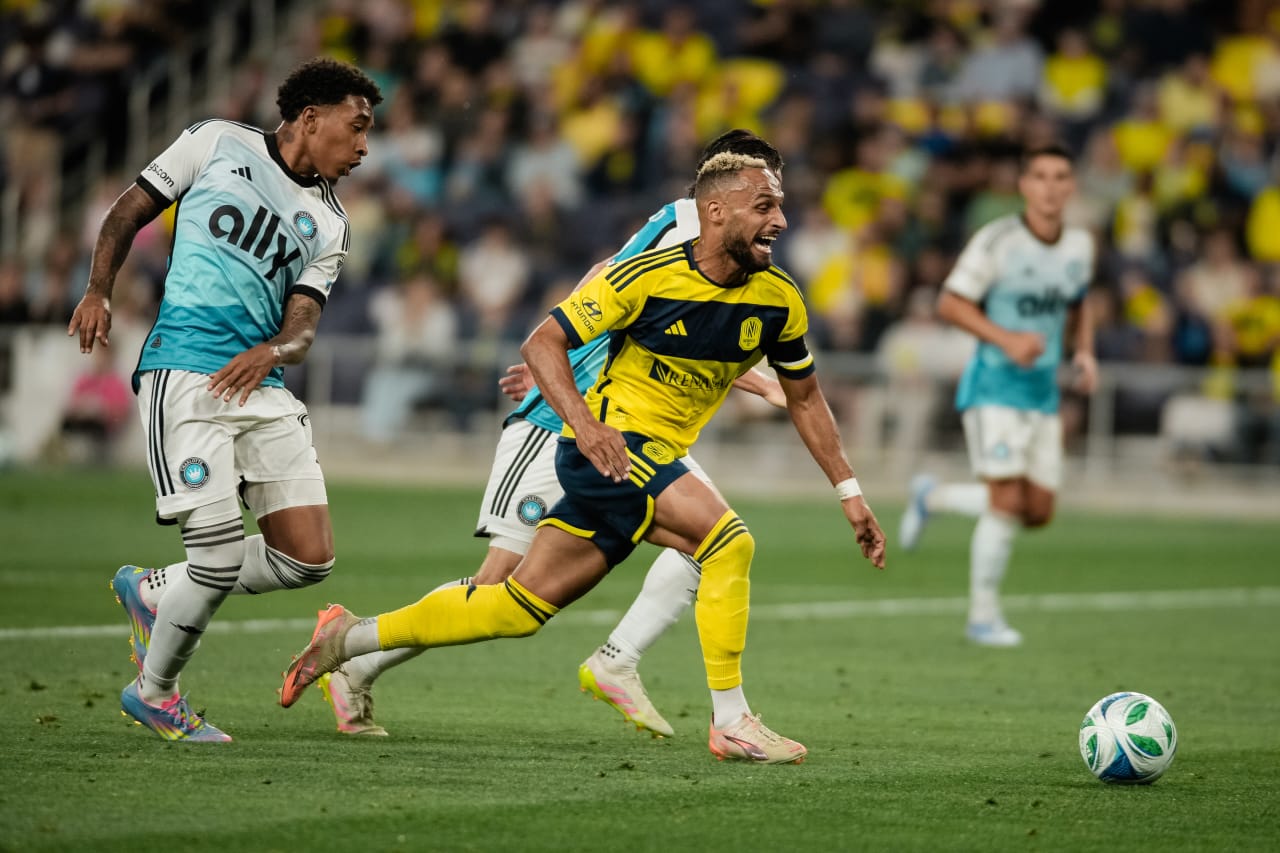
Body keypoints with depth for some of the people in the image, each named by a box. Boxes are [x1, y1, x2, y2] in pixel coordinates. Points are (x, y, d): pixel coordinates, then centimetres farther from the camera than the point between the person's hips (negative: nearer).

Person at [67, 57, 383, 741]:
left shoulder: (327, 225, 16)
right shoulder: (218, 144, 6)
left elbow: (302, 328, 6)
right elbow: (127, 214, 13)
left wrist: (272, 351, -17)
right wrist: (98, 291, -1)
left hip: (261, 387, 6)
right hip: (183, 372, -6)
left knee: (309, 557, -3)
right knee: (221, 555, -15)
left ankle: (152, 592, 19)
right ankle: (154, 691, 9)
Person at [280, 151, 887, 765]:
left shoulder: (778, 300, 0)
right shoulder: (647, 276, -16)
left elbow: (805, 398, 15)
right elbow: (542, 343, -11)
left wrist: (850, 494, 11)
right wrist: (583, 422, -28)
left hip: (658, 460, 6)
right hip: (611, 443, -6)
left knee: (518, 609, 7)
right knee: (728, 541, -25)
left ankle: (349, 639, 20)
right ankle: (730, 724, -18)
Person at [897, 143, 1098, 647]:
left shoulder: (1080, 245, 6)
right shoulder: (997, 241, -12)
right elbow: (950, 303, -10)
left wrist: (1083, 352, 5)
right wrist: (1007, 339, -22)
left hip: (1044, 393, 6)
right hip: (995, 384, -6)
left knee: (1038, 512, 5)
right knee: (1007, 500, -15)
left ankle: (932, 496, 28)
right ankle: (983, 615, -1)